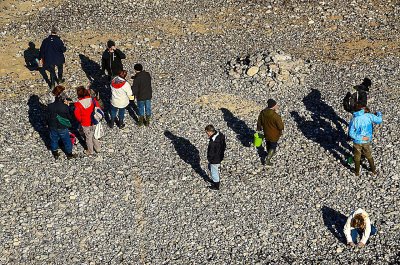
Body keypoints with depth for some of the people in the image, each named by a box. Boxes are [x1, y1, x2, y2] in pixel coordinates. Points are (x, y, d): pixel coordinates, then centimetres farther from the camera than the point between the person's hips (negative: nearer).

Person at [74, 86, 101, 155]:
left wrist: (81, 121, 5)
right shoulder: (92, 100, -17)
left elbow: (77, 115, -16)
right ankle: (97, 148, 43)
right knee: (94, 135, 26)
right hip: (94, 122, 2)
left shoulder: (78, 104, -23)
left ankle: (90, 151, 38)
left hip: (85, 124, -2)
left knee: (88, 137, 19)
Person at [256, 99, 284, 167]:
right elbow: (281, 126, -23)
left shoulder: (262, 112, -14)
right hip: (274, 135, -6)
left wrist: (259, 129, 17)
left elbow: (259, 122, 0)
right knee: (273, 147, 13)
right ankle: (267, 161, 16)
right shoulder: (275, 116, -33)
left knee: (268, 144, 30)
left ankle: (269, 154, 55)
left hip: (266, 133, 6)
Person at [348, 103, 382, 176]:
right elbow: (379, 120, -4)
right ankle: (374, 171, 42)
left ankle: (357, 172, 38)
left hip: (357, 142, -1)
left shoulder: (353, 119, -19)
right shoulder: (369, 116, -18)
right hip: (367, 142, 2)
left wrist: (360, 138, -15)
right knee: (369, 156, 25)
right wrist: (378, 114, 14)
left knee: (357, 157, 21)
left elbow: (351, 134, -20)